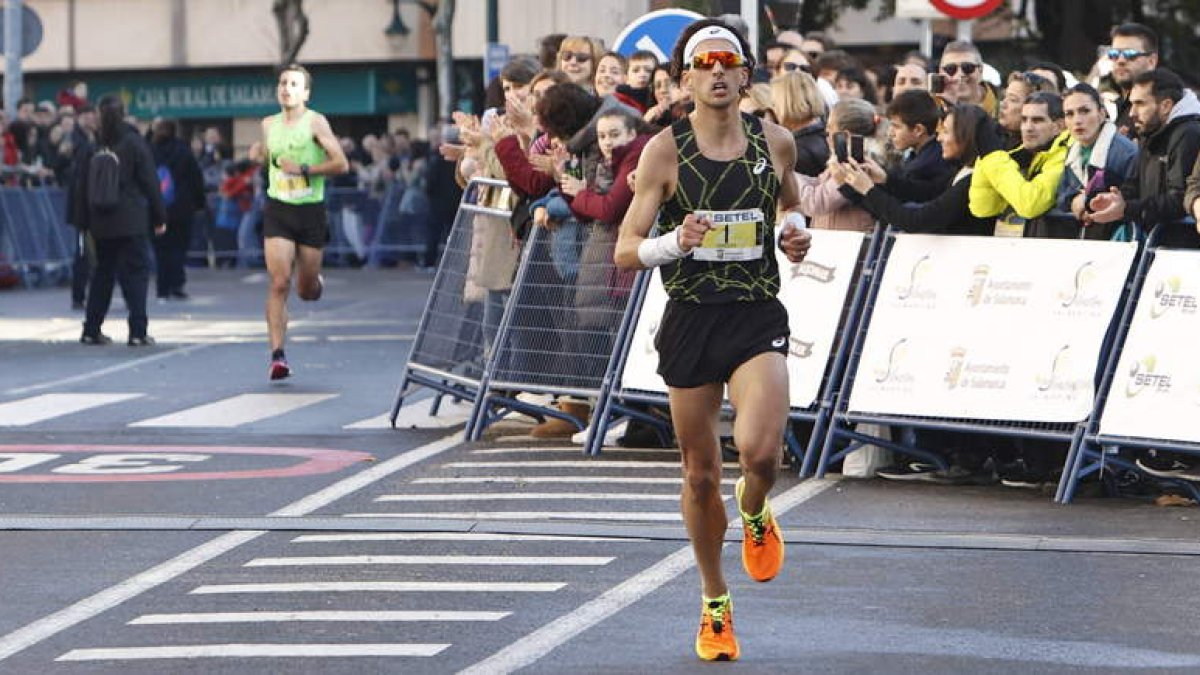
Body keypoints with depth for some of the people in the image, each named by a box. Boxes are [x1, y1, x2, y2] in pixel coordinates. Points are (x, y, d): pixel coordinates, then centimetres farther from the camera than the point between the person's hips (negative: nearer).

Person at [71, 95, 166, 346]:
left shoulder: (92, 146, 2)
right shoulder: (134, 143, -6)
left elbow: (81, 186, 7)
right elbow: (150, 183, -3)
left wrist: (83, 221, 15)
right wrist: (159, 217, 4)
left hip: (101, 223, 4)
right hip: (131, 222, -4)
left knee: (102, 272, 14)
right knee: (136, 272, -2)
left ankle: (91, 330, 14)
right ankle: (138, 332, -10)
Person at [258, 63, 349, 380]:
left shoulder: (315, 122, -6)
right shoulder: (268, 125, 9)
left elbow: (341, 164, -12)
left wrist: (303, 169, -18)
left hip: (311, 211, -2)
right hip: (278, 210, 2)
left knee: (307, 291, 7)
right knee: (279, 283, -14)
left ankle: (314, 279, 46)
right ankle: (277, 355, -15)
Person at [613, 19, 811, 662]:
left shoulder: (776, 142, 2)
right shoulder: (665, 150, -5)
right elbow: (625, 250, -6)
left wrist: (797, 237, 3)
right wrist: (674, 242, -25)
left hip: (758, 316, 0)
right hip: (690, 318, 0)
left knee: (760, 450, -23)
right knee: (700, 475, 8)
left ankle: (754, 513, 14)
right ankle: (714, 605, 27)